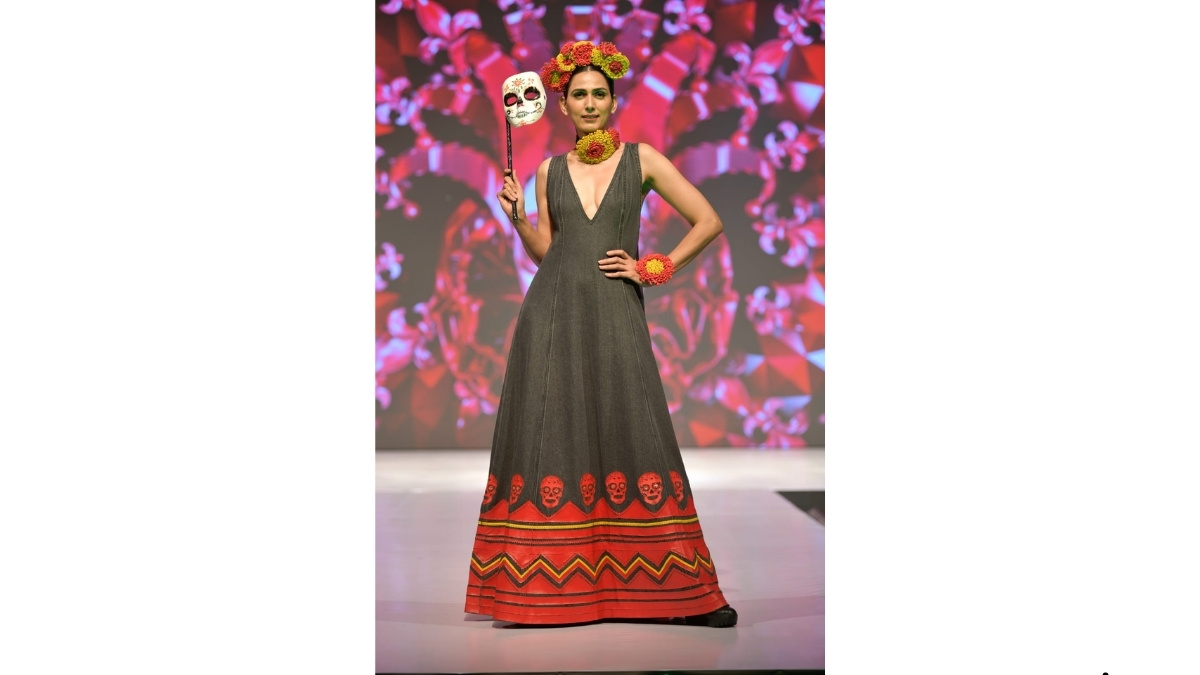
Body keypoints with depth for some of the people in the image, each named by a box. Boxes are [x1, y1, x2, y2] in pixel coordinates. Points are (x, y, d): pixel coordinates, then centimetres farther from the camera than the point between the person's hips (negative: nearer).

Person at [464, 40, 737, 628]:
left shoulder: (641, 159, 5)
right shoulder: (551, 171, 12)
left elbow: (708, 221, 3)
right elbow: (545, 253, 14)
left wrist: (653, 269, -2)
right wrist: (517, 216, -1)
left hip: (616, 315, -2)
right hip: (553, 313, 2)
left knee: (636, 440, -6)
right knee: (550, 439, -1)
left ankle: (682, 594, -2)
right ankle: (544, 587, 5)